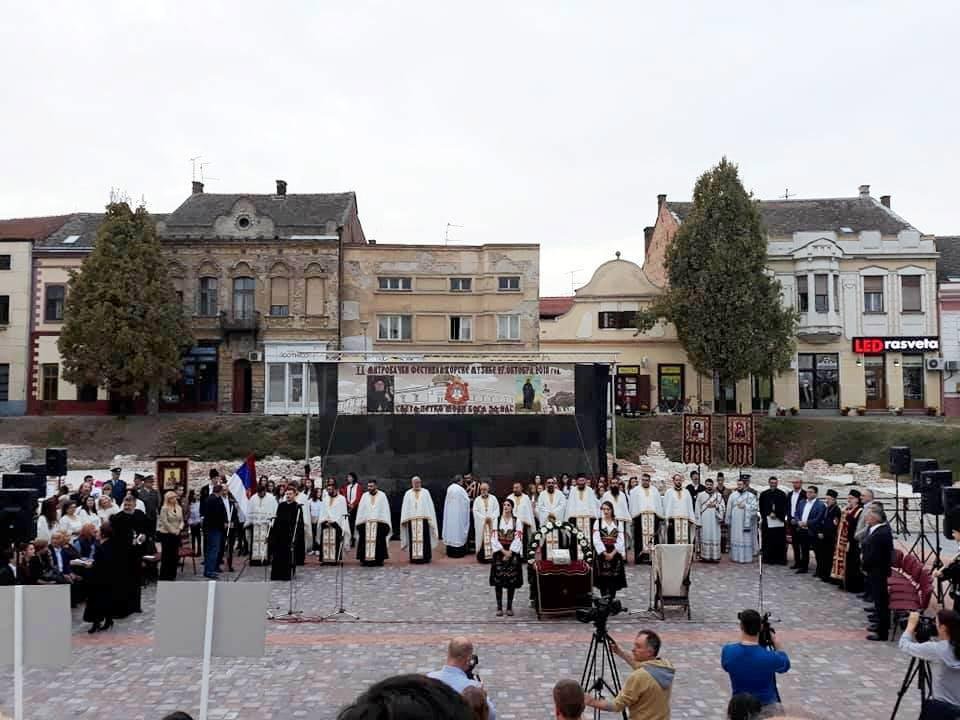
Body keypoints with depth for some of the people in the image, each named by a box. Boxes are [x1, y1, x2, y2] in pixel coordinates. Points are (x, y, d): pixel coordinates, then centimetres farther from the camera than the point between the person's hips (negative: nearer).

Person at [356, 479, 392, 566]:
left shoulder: (382, 496, 6)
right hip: (366, 523, 2)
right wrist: (360, 523, 1)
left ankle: (378, 559, 2)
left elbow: (385, 510, 4)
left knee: (379, 542, -4)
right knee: (366, 542, -5)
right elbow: (360, 510, 10)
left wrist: (385, 523, -4)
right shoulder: (364, 496, 11)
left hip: (379, 523, -1)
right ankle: (365, 559, -2)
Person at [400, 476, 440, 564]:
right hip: (412, 520, 1)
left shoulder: (425, 493, 8)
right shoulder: (408, 494, 10)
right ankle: (414, 557, 3)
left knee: (424, 539, -4)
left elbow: (430, 507, 5)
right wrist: (405, 520, -2)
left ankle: (425, 557, 2)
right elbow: (405, 508, 7)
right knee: (413, 539, -2)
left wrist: (430, 519, -3)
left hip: (423, 519, -1)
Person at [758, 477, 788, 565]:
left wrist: (776, 514, -9)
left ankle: (780, 559, 6)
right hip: (767, 522, 1)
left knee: (780, 541, -1)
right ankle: (769, 559, 7)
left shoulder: (782, 494, 3)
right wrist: (769, 514, -7)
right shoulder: (763, 494, 7)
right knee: (768, 541, 1)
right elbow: (761, 508, 8)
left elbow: (784, 508, 2)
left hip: (779, 522, -1)